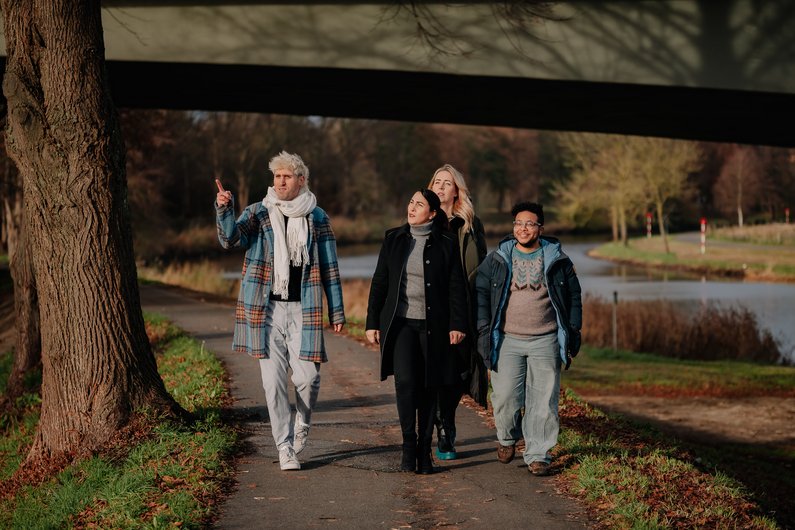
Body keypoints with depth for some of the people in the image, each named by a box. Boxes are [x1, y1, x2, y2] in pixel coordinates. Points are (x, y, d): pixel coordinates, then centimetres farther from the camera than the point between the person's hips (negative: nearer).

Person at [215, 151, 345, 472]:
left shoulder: (316, 218, 8)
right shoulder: (258, 214, 6)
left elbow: (329, 268, 10)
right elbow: (231, 239, -12)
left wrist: (337, 310, 7)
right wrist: (224, 211, -30)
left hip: (303, 310, 0)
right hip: (267, 309, 0)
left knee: (308, 378, -6)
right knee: (273, 382, -1)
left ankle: (302, 424, 25)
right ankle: (285, 448, 9)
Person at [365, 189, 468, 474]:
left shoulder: (445, 244, 0)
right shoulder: (394, 238, 5)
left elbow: (456, 287, 0)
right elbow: (379, 282, 8)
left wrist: (457, 324, -7)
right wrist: (372, 322, 4)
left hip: (432, 326, 0)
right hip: (400, 322, 0)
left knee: (428, 387, 4)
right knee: (405, 380, -16)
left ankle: (424, 451, 14)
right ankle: (408, 443, -3)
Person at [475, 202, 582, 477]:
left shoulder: (557, 261, 5)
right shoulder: (496, 260, 4)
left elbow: (574, 297, 11)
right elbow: (481, 296, 6)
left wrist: (573, 333, 6)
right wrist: (484, 332, -2)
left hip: (545, 341, 0)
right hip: (508, 340, 0)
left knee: (543, 400, -2)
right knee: (505, 397, -6)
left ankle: (538, 455, 7)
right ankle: (507, 438, 22)